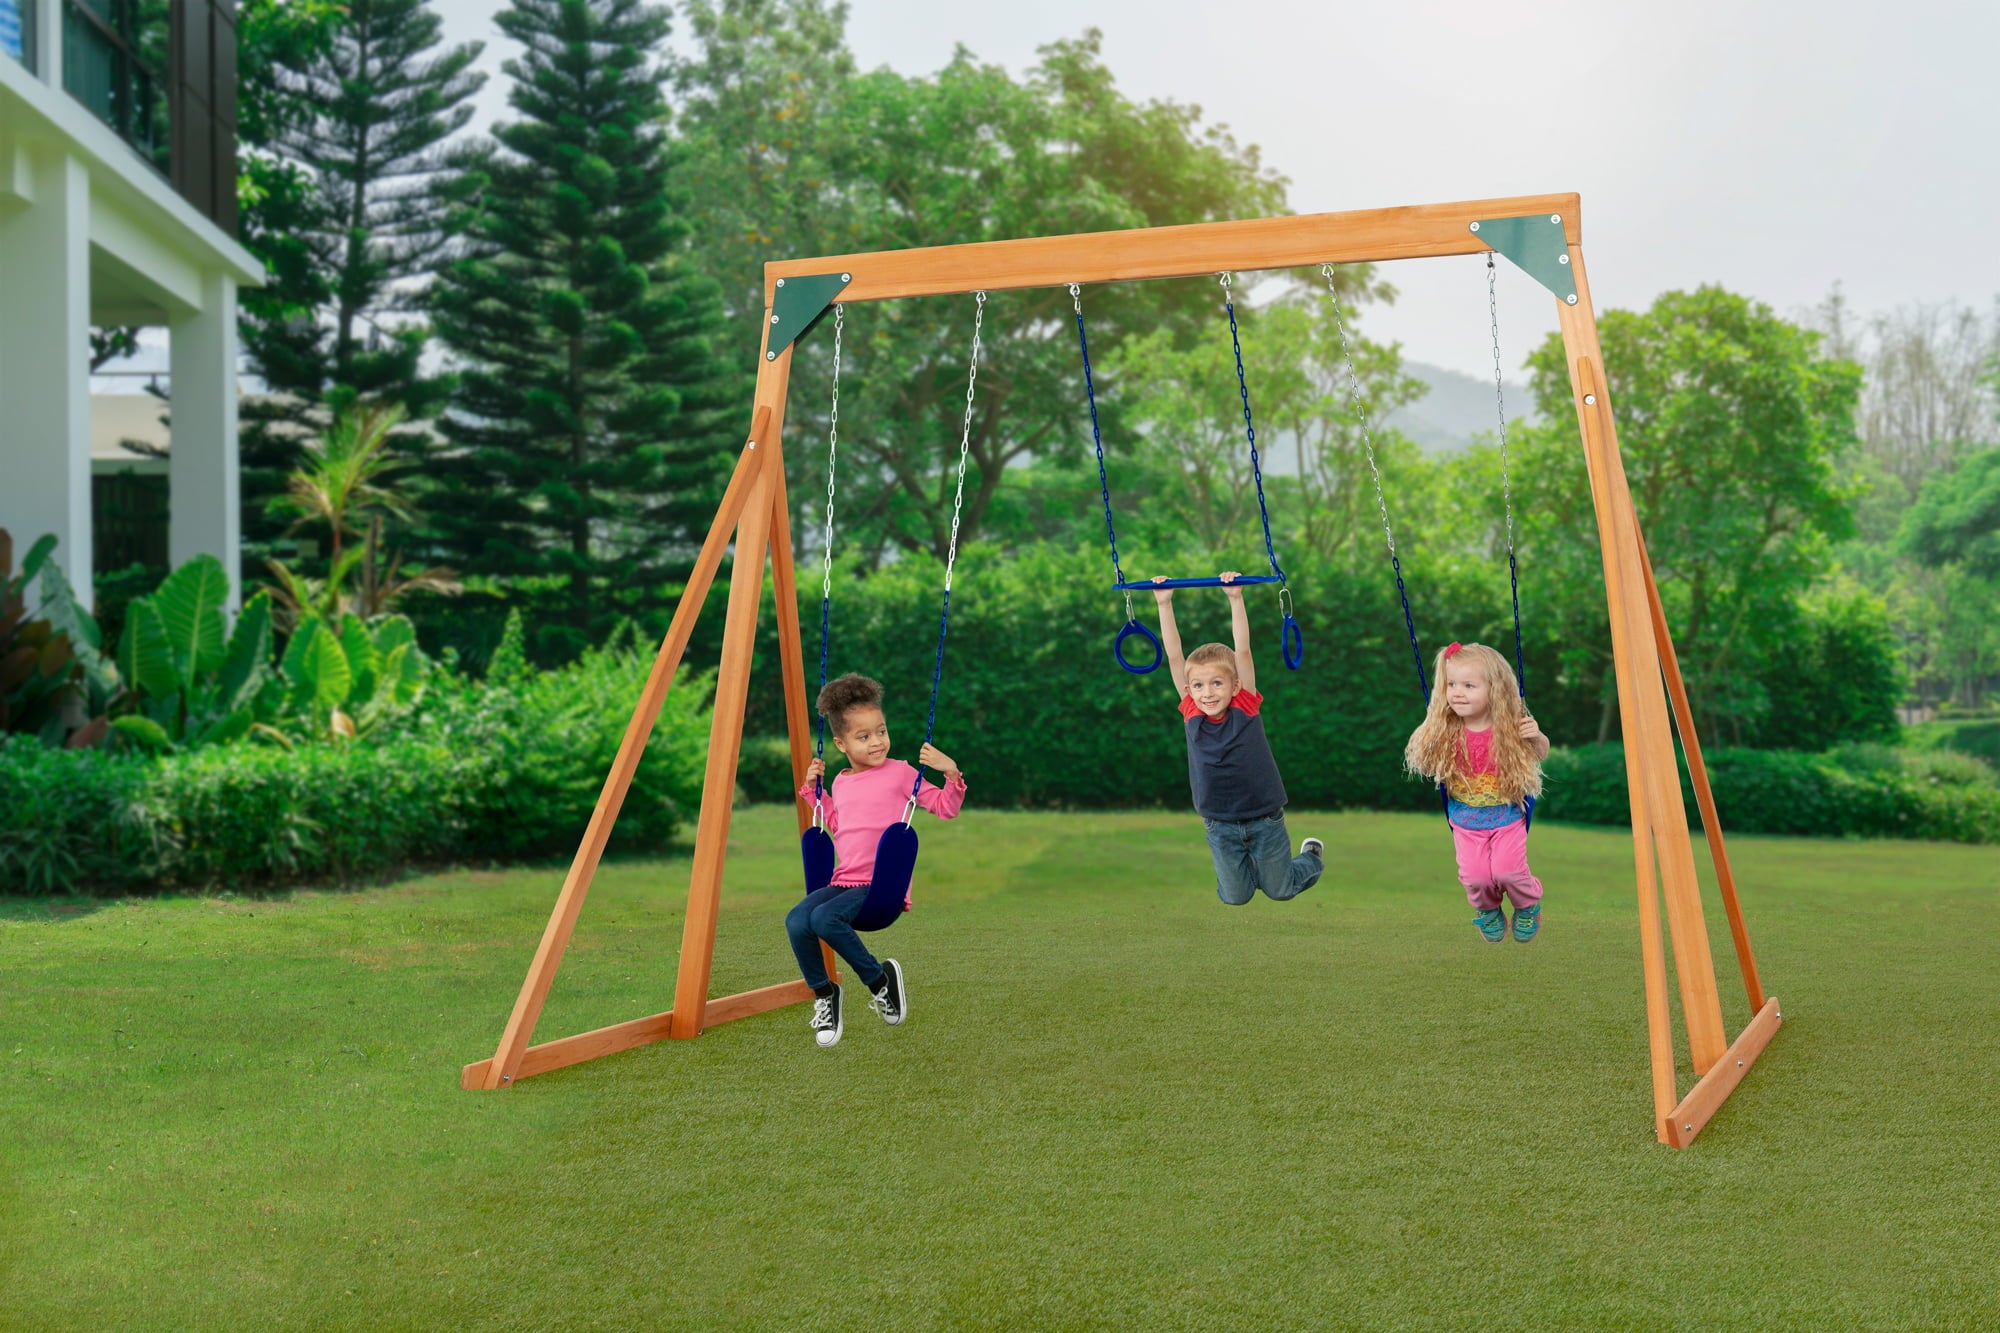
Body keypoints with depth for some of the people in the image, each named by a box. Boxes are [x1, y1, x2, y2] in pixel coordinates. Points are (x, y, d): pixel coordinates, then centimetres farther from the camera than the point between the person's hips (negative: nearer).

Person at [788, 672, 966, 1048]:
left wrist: (951, 772, -14)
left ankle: (880, 978, -9)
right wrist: (813, 790, 27)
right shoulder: (840, 783, 17)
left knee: (825, 918, -32)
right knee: (797, 920, -23)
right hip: (843, 880, 5)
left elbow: (945, 808, 2)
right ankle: (823, 995, -1)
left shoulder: (900, 773, 1)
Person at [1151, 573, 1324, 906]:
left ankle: (1311, 856, 42)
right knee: (1235, 896, 8)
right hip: (1220, 825, 2)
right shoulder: (1191, 713, -7)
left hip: (1265, 818, -2)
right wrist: (1164, 604, -16)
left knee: (1280, 890, 12)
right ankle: (1250, 863, 40)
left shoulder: (1246, 707, -12)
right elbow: (1174, 657, -11)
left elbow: (1242, 651, -19)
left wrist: (1236, 598, -26)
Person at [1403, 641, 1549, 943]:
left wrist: (1537, 737, -21)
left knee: (1507, 870, -16)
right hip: (1466, 822, 1)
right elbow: (1422, 765, -6)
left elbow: (1540, 756, 1)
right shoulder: (1443, 731, -14)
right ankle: (1487, 909, 27)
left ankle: (1529, 904, 22)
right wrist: (1420, 743, -26)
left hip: (1508, 818, -1)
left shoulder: (1509, 727, -15)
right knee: (1475, 876, -12)